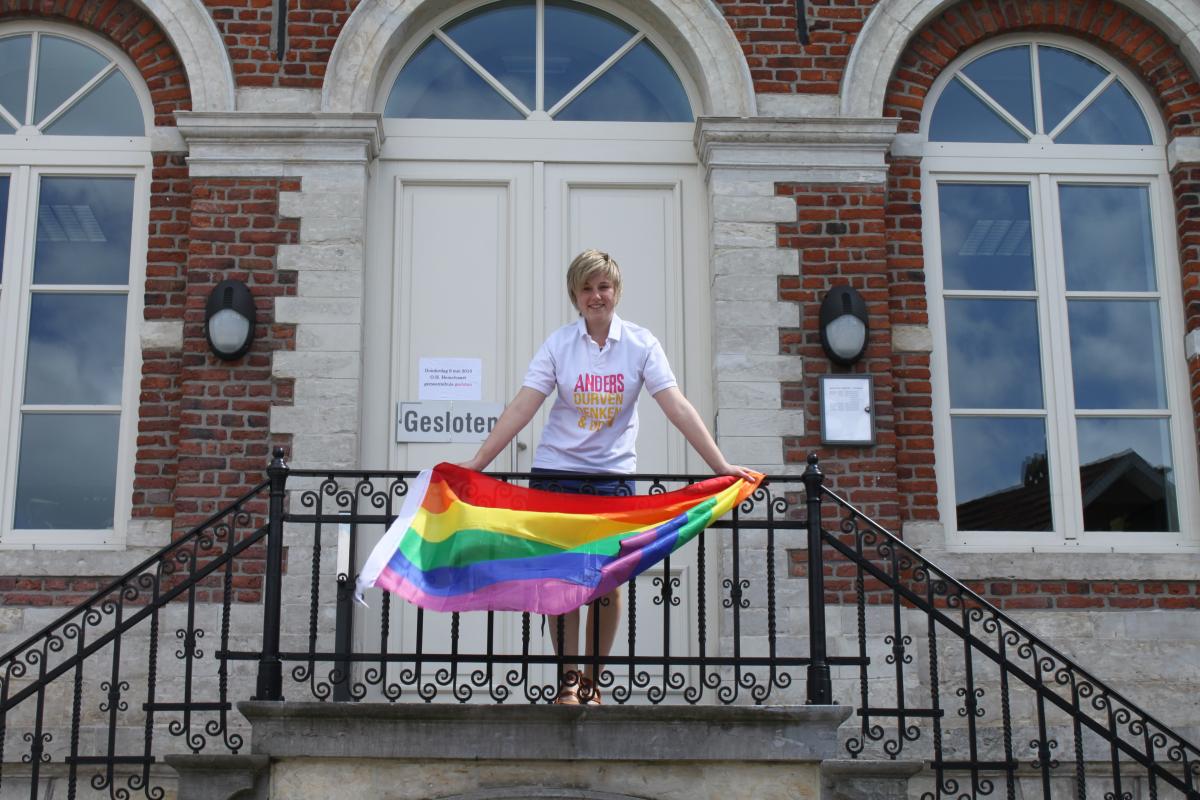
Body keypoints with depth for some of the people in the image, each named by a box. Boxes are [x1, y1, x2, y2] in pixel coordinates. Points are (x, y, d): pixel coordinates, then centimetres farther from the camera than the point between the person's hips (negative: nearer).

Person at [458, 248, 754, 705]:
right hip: (555, 473, 0)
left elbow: (678, 410, -5)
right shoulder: (559, 343, -1)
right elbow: (522, 408, -6)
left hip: (613, 476, 0)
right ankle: (569, 679, 9)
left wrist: (721, 466, -12)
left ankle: (593, 680, 14)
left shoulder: (641, 344, -1)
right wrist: (477, 462, -13)